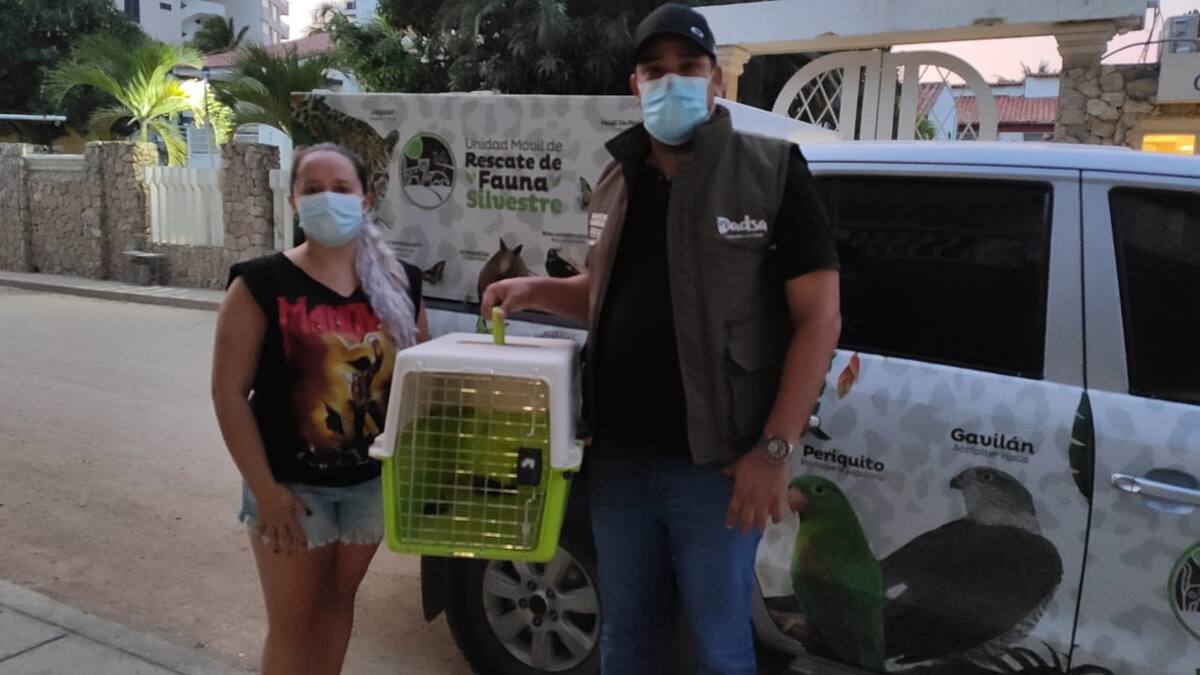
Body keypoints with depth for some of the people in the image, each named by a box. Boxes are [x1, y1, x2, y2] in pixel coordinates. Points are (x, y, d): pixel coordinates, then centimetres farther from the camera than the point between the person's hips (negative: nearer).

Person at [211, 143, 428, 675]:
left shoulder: (400, 284, 0)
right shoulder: (261, 284, -11)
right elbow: (228, 392, -11)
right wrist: (265, 488, -15)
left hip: (372, 481, 3)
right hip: (293, 484, -3)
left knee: (338, 600, 20)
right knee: (293, 622, 9)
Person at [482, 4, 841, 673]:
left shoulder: (772, 171, -6)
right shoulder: (617, 182, 10)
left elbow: (820, 318, -10)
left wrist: (775, 448, -16)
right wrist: (536, 290, 2)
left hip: (715, 464, -4)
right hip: (618, 459, 5)